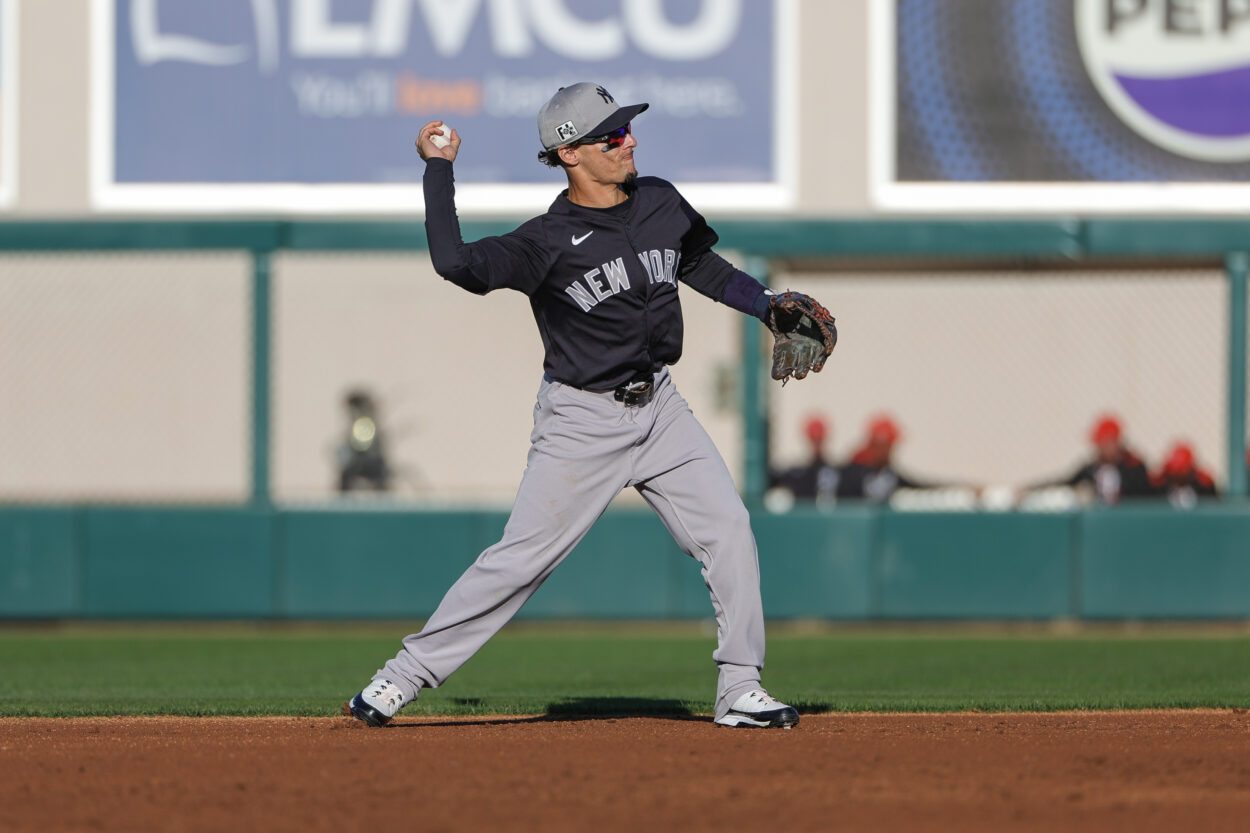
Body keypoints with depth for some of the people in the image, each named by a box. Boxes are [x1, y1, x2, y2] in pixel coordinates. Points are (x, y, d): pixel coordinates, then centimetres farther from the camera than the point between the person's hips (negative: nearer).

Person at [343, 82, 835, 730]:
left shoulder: (661, 204, 1)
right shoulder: (549, 241, -18)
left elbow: (702, 267, 20)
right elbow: (454, 263, -32)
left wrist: (770, 305, 7)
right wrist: (438, 169, -24)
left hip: (658, 408, 6)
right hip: (581, 421, -6)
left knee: (727, 531, -4)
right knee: (521, 557, -7)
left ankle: (740, 689, 4)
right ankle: (405, 675, 2)